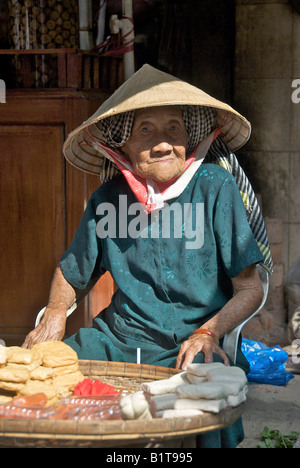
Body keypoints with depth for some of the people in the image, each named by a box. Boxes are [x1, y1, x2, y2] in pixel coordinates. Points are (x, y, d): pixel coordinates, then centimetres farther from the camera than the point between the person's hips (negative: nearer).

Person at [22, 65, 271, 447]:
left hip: (193, 347, -3)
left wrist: (206, 333, -20)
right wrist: (55, 312, -3)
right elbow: (70, 273, 17)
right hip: (119, 340, 4)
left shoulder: (214, 186, -8)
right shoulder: (107, 200, 1)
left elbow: (250, 287, -5)